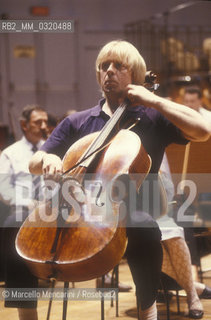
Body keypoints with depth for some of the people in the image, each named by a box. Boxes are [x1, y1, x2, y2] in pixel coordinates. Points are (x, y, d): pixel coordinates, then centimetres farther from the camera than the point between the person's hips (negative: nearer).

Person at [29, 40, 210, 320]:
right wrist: (47, 160, -11)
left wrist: (154, 101, -4)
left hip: (132, 212, -3)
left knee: (144, 228, -39)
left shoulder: (151, 119, 10)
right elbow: (34, 164, 14)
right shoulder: (76, 123, 18)